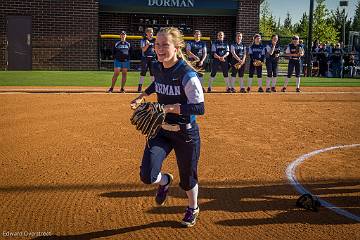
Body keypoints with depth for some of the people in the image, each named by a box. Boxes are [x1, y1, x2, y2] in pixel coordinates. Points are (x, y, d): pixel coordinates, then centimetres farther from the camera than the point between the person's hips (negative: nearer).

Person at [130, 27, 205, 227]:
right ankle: (165, 181, 25)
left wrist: (169, 107, -31)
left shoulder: (188, 75, -22)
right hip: (161, 130, 4)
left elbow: (199, 108, -27)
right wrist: (143, 96, 16)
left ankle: (193, 208, 46)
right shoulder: (157, 68, -1)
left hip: (186, 133, -4)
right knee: (147, 175, -13)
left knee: (187, 177, 14)